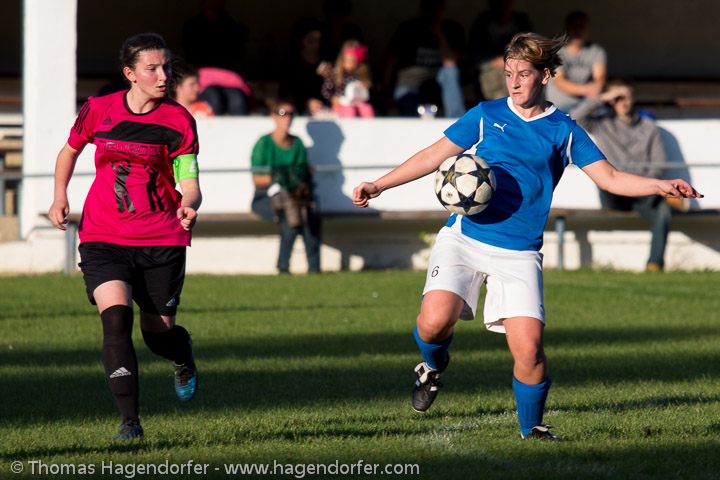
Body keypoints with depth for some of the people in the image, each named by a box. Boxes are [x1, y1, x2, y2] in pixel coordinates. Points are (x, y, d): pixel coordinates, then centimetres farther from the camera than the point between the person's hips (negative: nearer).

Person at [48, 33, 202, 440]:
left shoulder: (178, 121, -5)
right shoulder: (98, 110, 0)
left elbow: (190, 184, -7)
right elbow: (71, 150, 21)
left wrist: (189, 205, -29)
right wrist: (60, 196, 10)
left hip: (162, 240, 0)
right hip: (103, 237, 0)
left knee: (158, 333, 5)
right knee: (116, 317, -21)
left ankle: (185, 357, 45)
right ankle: (130, 420, -18)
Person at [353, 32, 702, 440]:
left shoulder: (563, 131, 8)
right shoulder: (486, 115, 10)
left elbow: (610, 178, 4)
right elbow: (434, 156, 14)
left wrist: (661, 186, -11)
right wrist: (378, 186, 8)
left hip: (519, 253, 0)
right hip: (464, 236, 0)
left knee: (529, 348, -14)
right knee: (435, 321, -23)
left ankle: (532, 429, 12)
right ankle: (433, 365, 14)